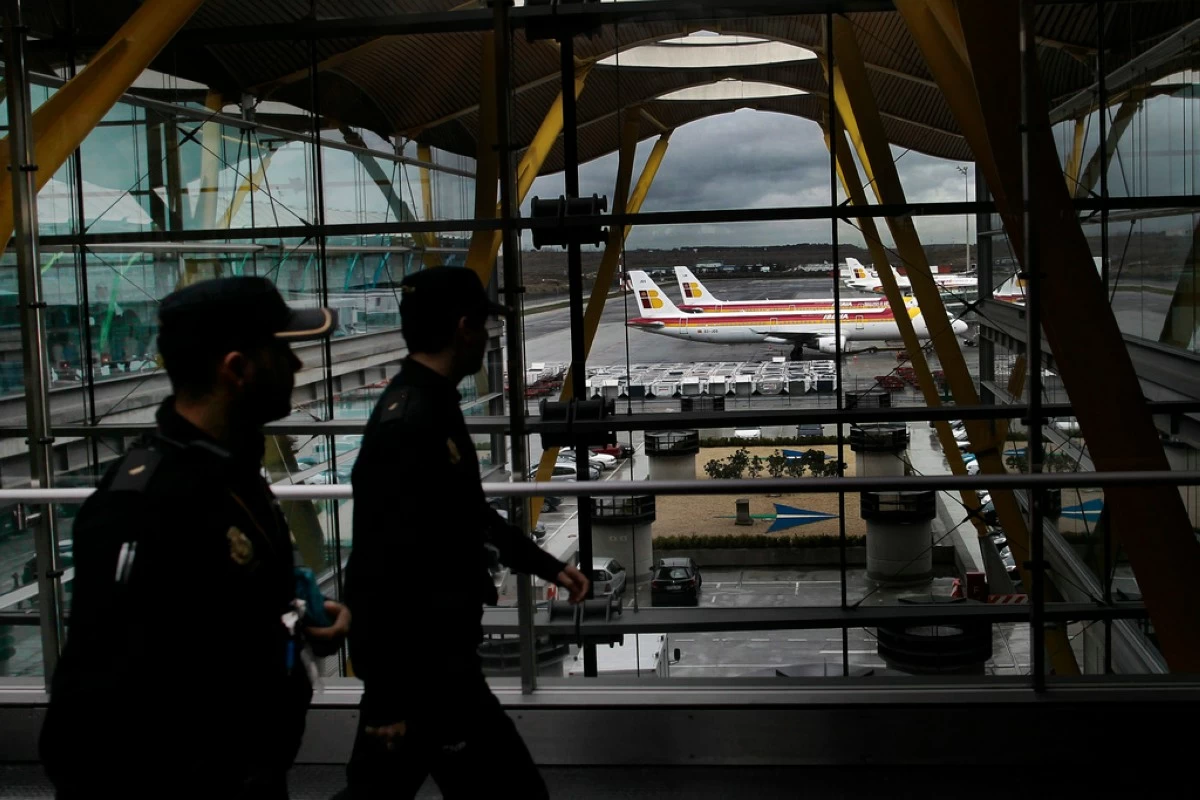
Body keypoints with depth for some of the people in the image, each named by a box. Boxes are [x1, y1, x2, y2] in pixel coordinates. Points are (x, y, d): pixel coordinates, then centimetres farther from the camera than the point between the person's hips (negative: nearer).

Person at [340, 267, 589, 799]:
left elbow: (466, 513, 23)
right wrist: (387, 698, -23)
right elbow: (382, 571, -26)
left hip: (430, 647, 10)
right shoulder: (408, 424, -24)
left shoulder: (427, 407, 9)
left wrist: (547, 566, 25)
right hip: (419, 659, -10)